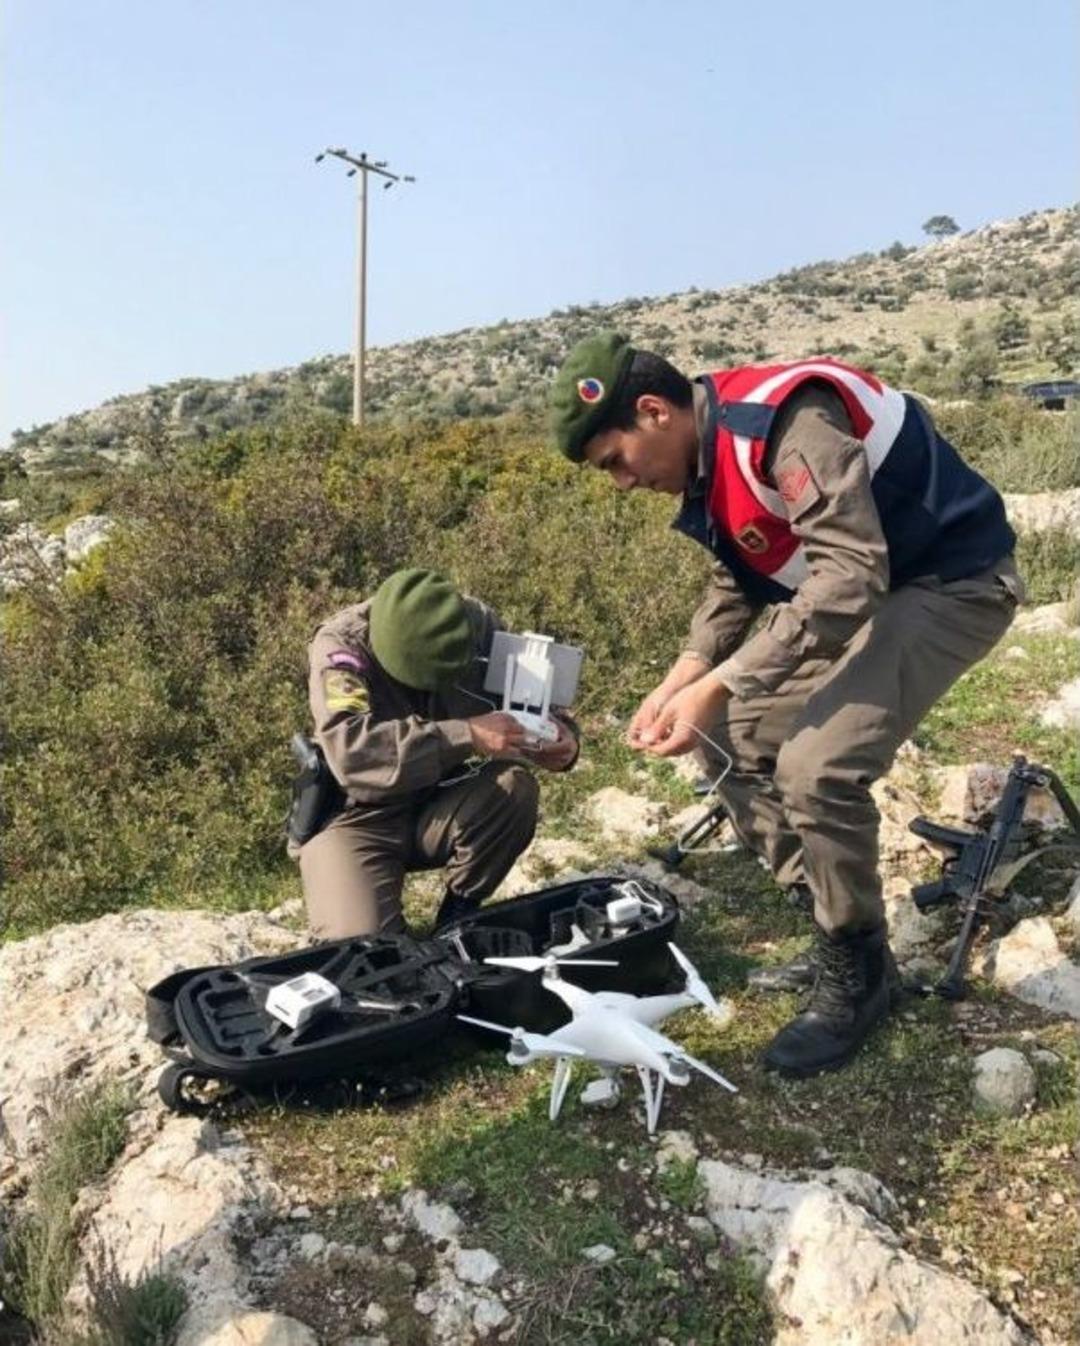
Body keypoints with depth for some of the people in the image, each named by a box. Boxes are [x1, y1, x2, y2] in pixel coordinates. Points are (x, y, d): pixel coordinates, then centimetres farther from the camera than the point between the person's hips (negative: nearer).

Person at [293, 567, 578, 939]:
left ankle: (459, 915, -4)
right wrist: (466, 736, -42)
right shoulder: (340, 646, -22)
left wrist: (560, 735, -21)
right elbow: (350, 751, -38)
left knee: (514, 787, -26)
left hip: (438, 811, 4)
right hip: (356, 818, -3)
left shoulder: (477, 623, -11)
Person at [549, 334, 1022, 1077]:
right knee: (735, 742, 6)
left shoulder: (784, 420, -28)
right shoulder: (709, 451, 2)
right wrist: (679, 682, -3)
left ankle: (857, 972, 0)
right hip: (861, 589, 10)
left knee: (817, 766, -25)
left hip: (951, 581, -10)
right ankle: (844, 936, 18)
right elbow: (736, 585, 11)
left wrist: (718, 686, -35)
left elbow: (853, 574, -35)